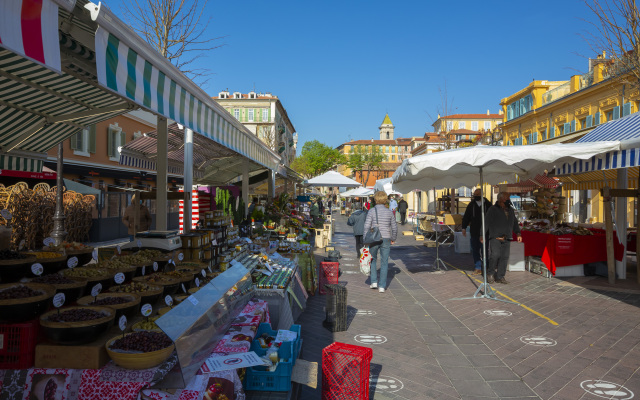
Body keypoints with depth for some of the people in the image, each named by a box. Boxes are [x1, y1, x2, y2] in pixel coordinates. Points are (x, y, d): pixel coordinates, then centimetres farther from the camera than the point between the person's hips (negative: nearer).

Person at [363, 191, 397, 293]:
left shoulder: (371, 211, -6)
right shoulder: (389, 212, 2)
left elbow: (367, 226, -11)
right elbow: (394, 227, 7)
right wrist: (393, 239, 22)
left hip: (374, 239, -1)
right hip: (386, 239, 1)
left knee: (372, 260, 20)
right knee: (384, 263, 8)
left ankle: (374, 281, 13)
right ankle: (382, 286, 6)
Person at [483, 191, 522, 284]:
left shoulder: (510, 210, 18)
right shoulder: (493, 209, -2)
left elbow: (515, 223, 28)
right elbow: (486, 223, -6)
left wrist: (518, 233, 17)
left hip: (506, 238, 6)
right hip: (495, 237, -6)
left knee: (504, 257, 2)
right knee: (495, 255, -17)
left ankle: (500, 277, 10)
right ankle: (490, 273, 3)